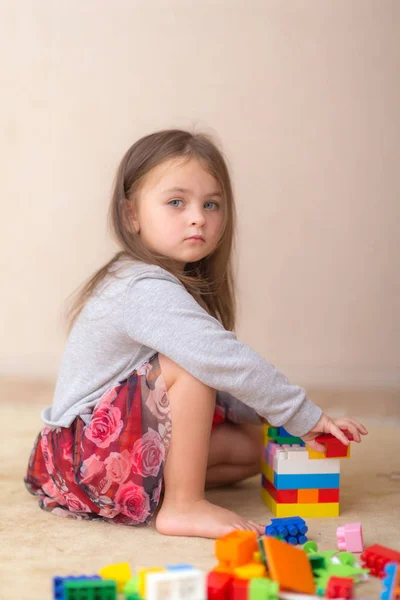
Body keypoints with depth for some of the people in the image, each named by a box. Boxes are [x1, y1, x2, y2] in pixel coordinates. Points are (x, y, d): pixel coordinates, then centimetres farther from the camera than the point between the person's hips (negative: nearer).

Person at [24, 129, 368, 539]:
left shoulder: (174, 282, 9)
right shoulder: (149, 290, -23)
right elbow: (224, 361, -30)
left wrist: (261, 412, 2)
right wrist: (305, 416, -23)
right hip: (87, 453, -10)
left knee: (249, 446, 10)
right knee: (187, 362, -26)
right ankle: (183, 506, -20)